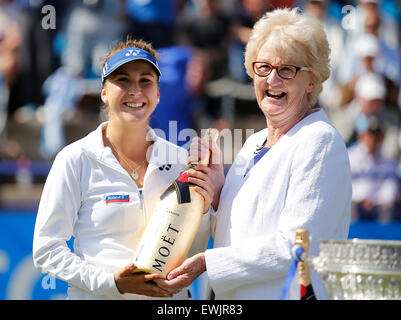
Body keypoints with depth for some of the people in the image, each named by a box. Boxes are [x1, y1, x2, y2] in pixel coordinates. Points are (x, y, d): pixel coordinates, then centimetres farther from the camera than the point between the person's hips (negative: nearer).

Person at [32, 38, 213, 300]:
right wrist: (110, 282, -19)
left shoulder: (179, 160, 2)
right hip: (98, 297, -3)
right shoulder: (76, 160, -8)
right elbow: (46, 251, -10)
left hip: (171, 298, 3)